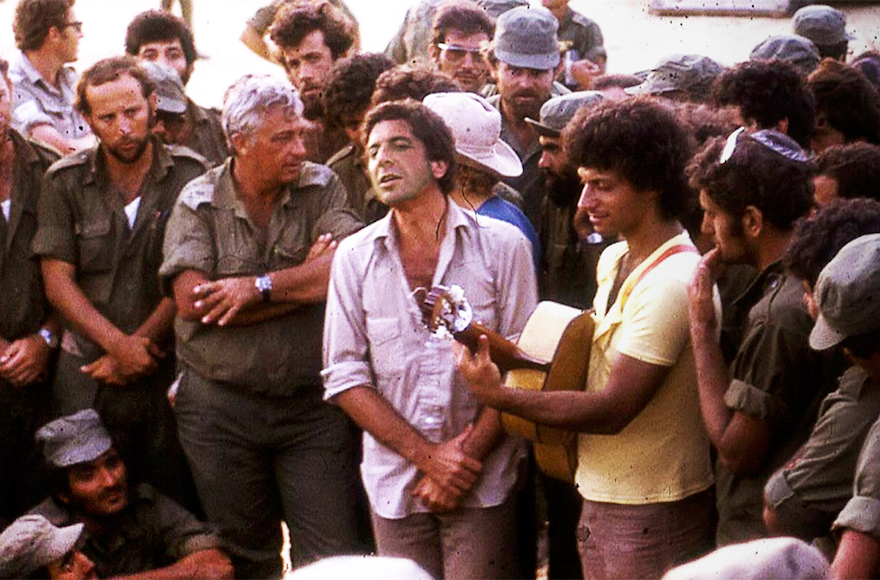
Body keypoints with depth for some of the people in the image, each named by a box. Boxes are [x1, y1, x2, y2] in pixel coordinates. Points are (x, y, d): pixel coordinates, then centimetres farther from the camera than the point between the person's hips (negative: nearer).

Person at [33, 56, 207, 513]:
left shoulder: (190, 175, 0)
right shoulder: (65, 182, 4)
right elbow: (58, 282, 0)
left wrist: (136, 345, -7)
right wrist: (118, 345, -12)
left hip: (171, 371, -1)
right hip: (87, 377, 1)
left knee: (177, 506, 0)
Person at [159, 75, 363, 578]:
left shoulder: (322, 188, 1)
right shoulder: (198, 203, -1)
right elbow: (192, 300, -15)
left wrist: (262, 286, -17)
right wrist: (304, 281, -12)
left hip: (315, 405, 0)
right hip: (221, 409, 0)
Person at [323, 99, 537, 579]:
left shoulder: (502, 246, -1)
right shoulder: (354, 257, 4)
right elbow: (344, 376, 1)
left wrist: (466, 456, -10)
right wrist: (427, 455, -8)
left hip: (484, 485, -2)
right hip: (395, 482, 2)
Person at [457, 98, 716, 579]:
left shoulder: (671, 283, -21)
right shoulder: (614, 260, 10)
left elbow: (613, 410, -23)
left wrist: (500, 396, -22)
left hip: (651, 517, -9)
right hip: (602, 500, 9)